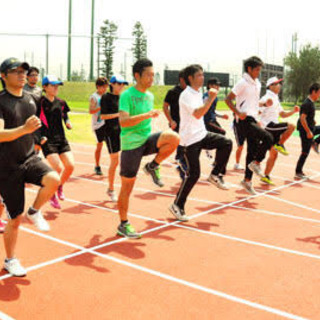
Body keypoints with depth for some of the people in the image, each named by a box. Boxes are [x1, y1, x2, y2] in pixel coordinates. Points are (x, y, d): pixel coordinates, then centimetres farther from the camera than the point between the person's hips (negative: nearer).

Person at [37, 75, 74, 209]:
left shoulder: (61, 103, 9)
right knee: (58, 168, -14)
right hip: (47, 140, -5)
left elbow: (65, 117, 18)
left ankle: (60, 186, 25)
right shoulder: (40, 102, -7)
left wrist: (68, 123, -5)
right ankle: (52, 195, 11)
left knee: (70, 166, -5)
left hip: (61, 139, 5)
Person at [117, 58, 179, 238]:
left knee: (174, 138, -23)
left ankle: (153, 166, 0)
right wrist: (147, 115, -33)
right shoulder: (127, 95, -12)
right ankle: (124, 225, 16)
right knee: (127, 187, 0)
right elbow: (123, 121, -26)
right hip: (131, 144, -6)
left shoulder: (150, 96, 11)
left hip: (147, 139, 6)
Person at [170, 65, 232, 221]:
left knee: (226, 143, -7)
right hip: (190, 139, -8)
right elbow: (197, 114, -29)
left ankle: (216, 175, 8)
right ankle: (177, 205, 7)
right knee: (193, 174, -8)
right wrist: (211, 98, -29)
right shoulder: (186, 95, -16)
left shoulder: (198, 93, 12)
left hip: (202, 135, 8)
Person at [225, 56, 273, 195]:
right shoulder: (243, 83, -9)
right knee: (268, 138, -22)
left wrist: (265, 104, 8)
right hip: (245, 120, -8)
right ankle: (256, 163, -3)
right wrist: (238, 113, -23)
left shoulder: (257, 83, 16)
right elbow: (228, 99, -13)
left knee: (253, 150, 9)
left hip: (253, 119, 8)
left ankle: (247, 180, 19)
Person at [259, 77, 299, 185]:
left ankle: (266, 176, 15)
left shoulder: (276, 99, 22)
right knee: (291, 126, -23)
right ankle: (280, 145, -10)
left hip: (273, 129, 9)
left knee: (273, 154, 10)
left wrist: (293, 111, 11)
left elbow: (282, 114, 25)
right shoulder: (267, 97, -7)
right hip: (268, 126, -9)